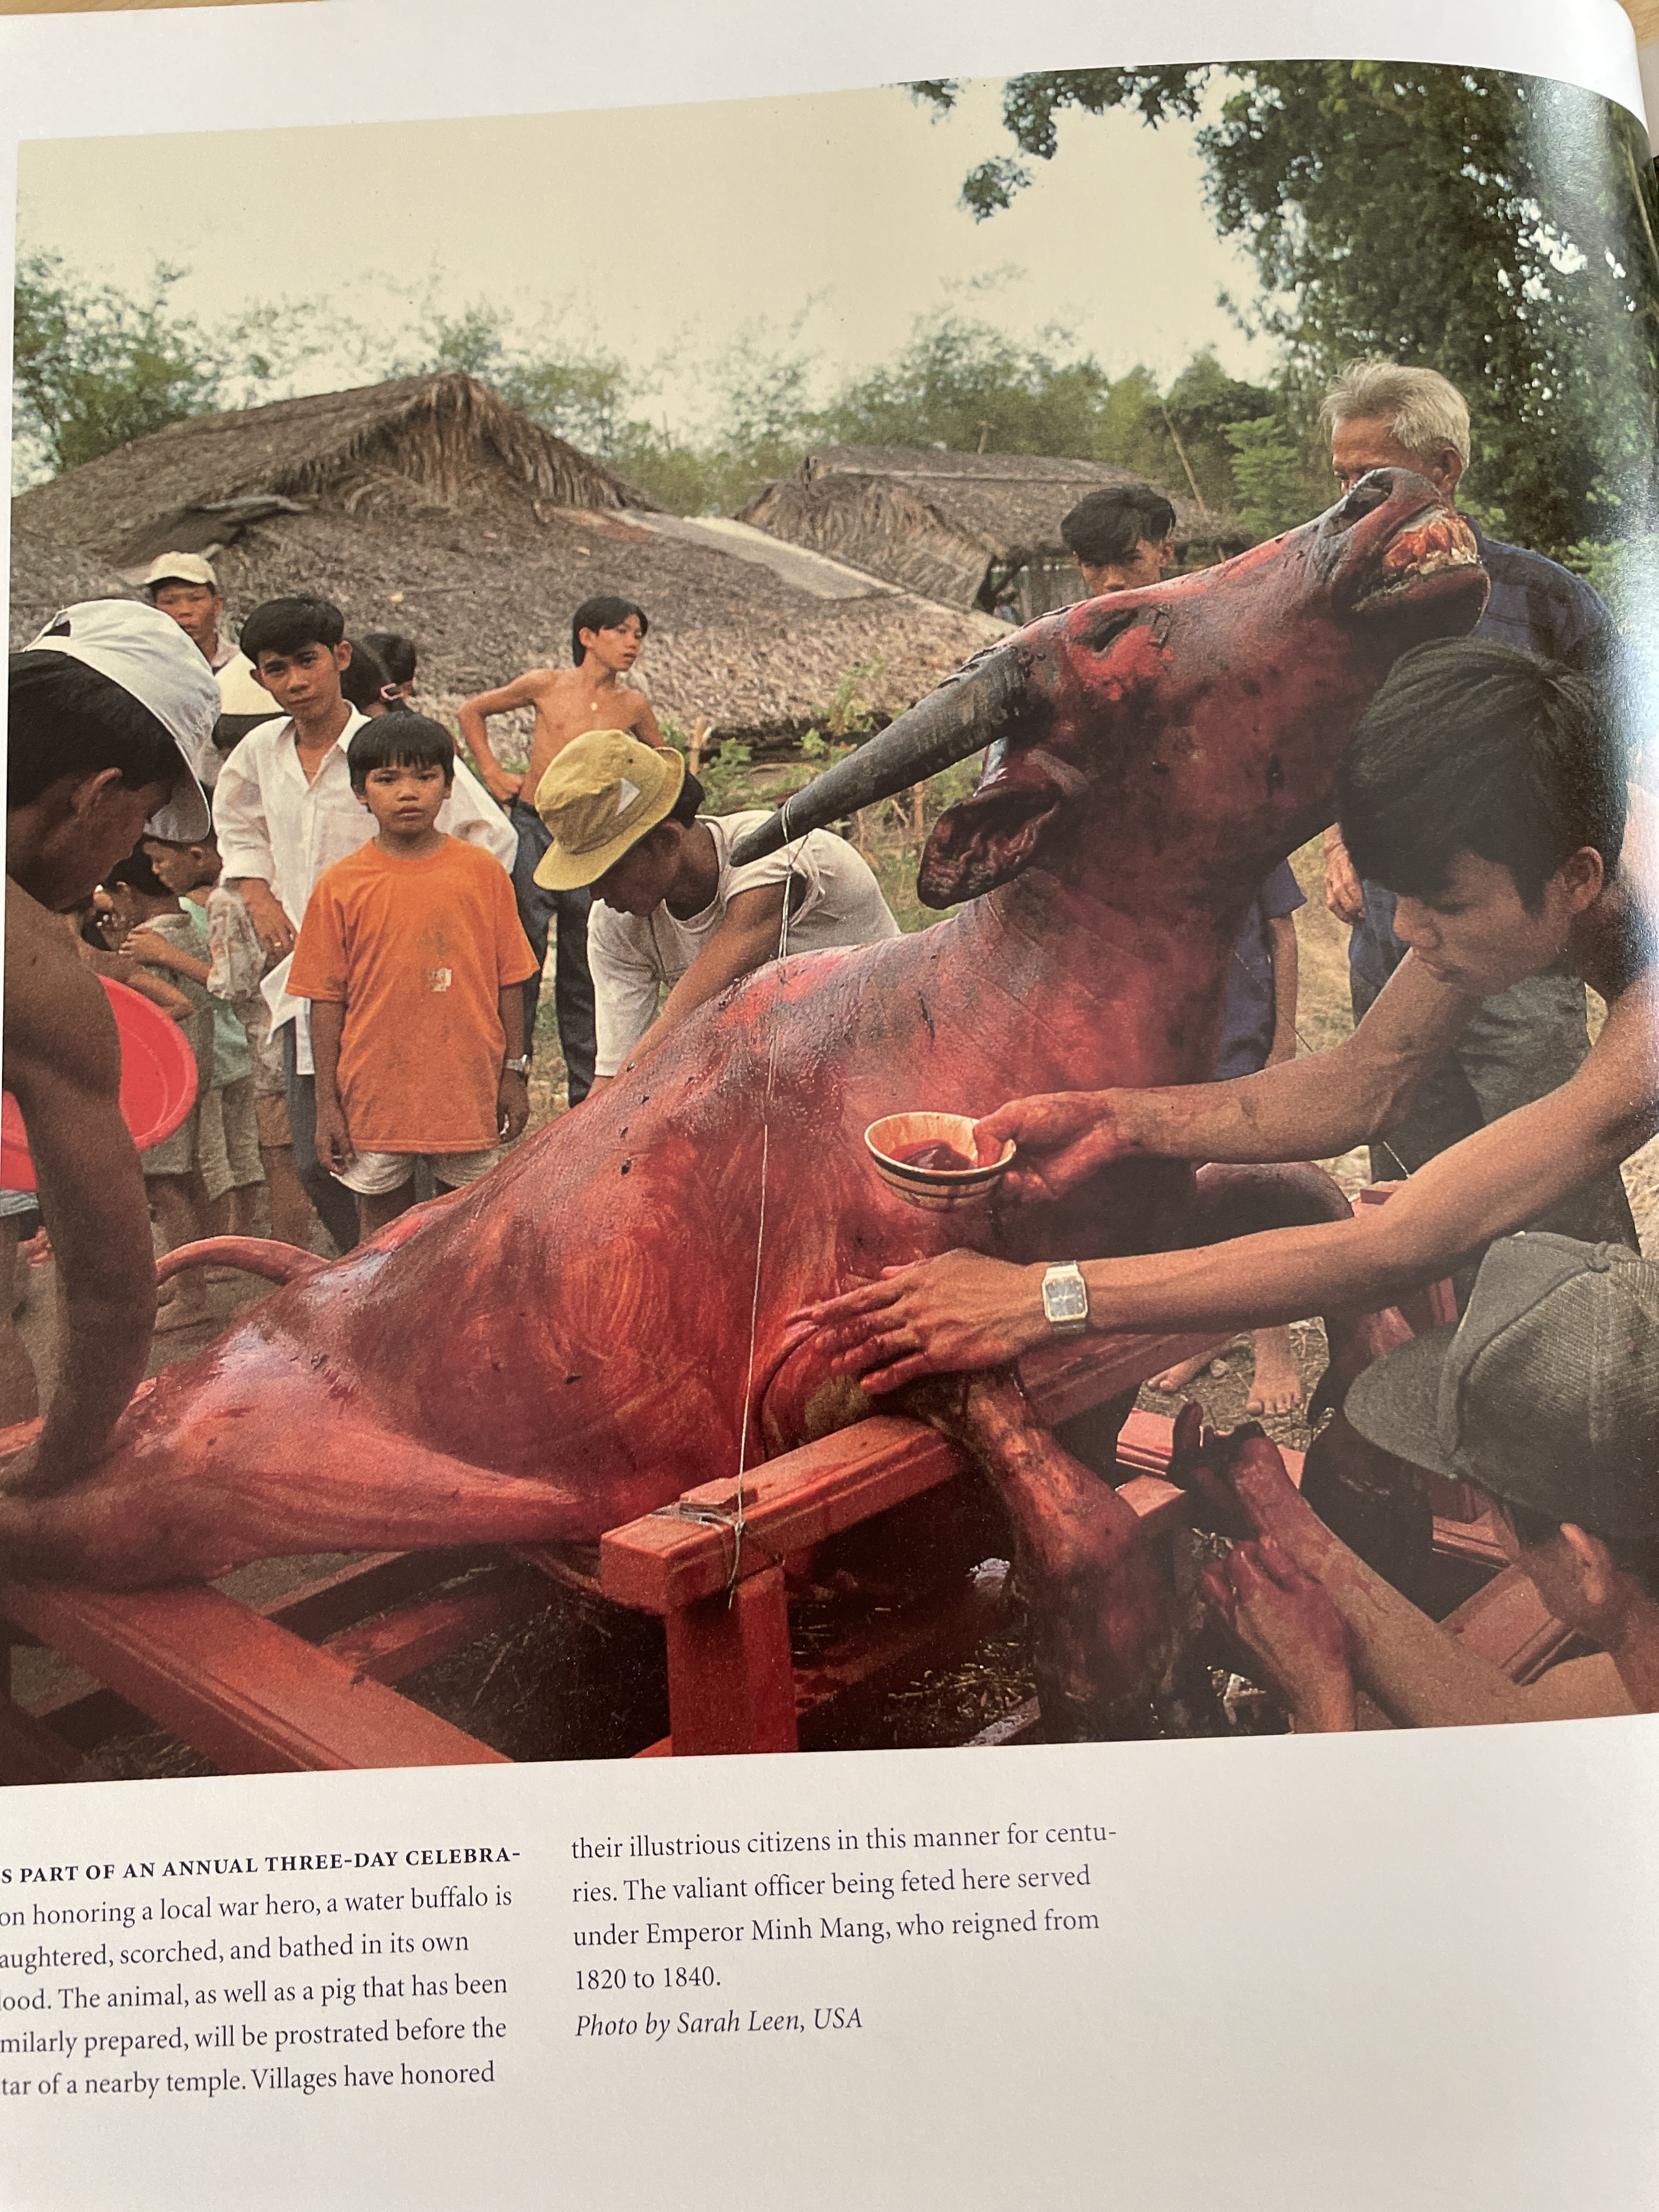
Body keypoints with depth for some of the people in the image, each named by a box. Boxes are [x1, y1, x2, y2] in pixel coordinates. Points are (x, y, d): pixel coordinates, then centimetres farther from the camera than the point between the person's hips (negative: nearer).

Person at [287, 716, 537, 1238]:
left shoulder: (481, 871, 0)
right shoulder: (341, 885, -2)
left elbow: (508, 980, 5)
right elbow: (326, 1000, 0)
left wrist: (513, 1073, 3)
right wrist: (327, 1103, -1)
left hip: (468, 1087, 1)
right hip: (376, 1092, 0)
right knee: (381, 1227, 11)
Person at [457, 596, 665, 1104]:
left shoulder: (632, 706, 4)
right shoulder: (545, 685, 0)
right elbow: (472, 711, 15)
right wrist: (491, 771, 7)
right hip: (531, 830, -1)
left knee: (584, 970, 5)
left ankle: (587, 1093, 12)